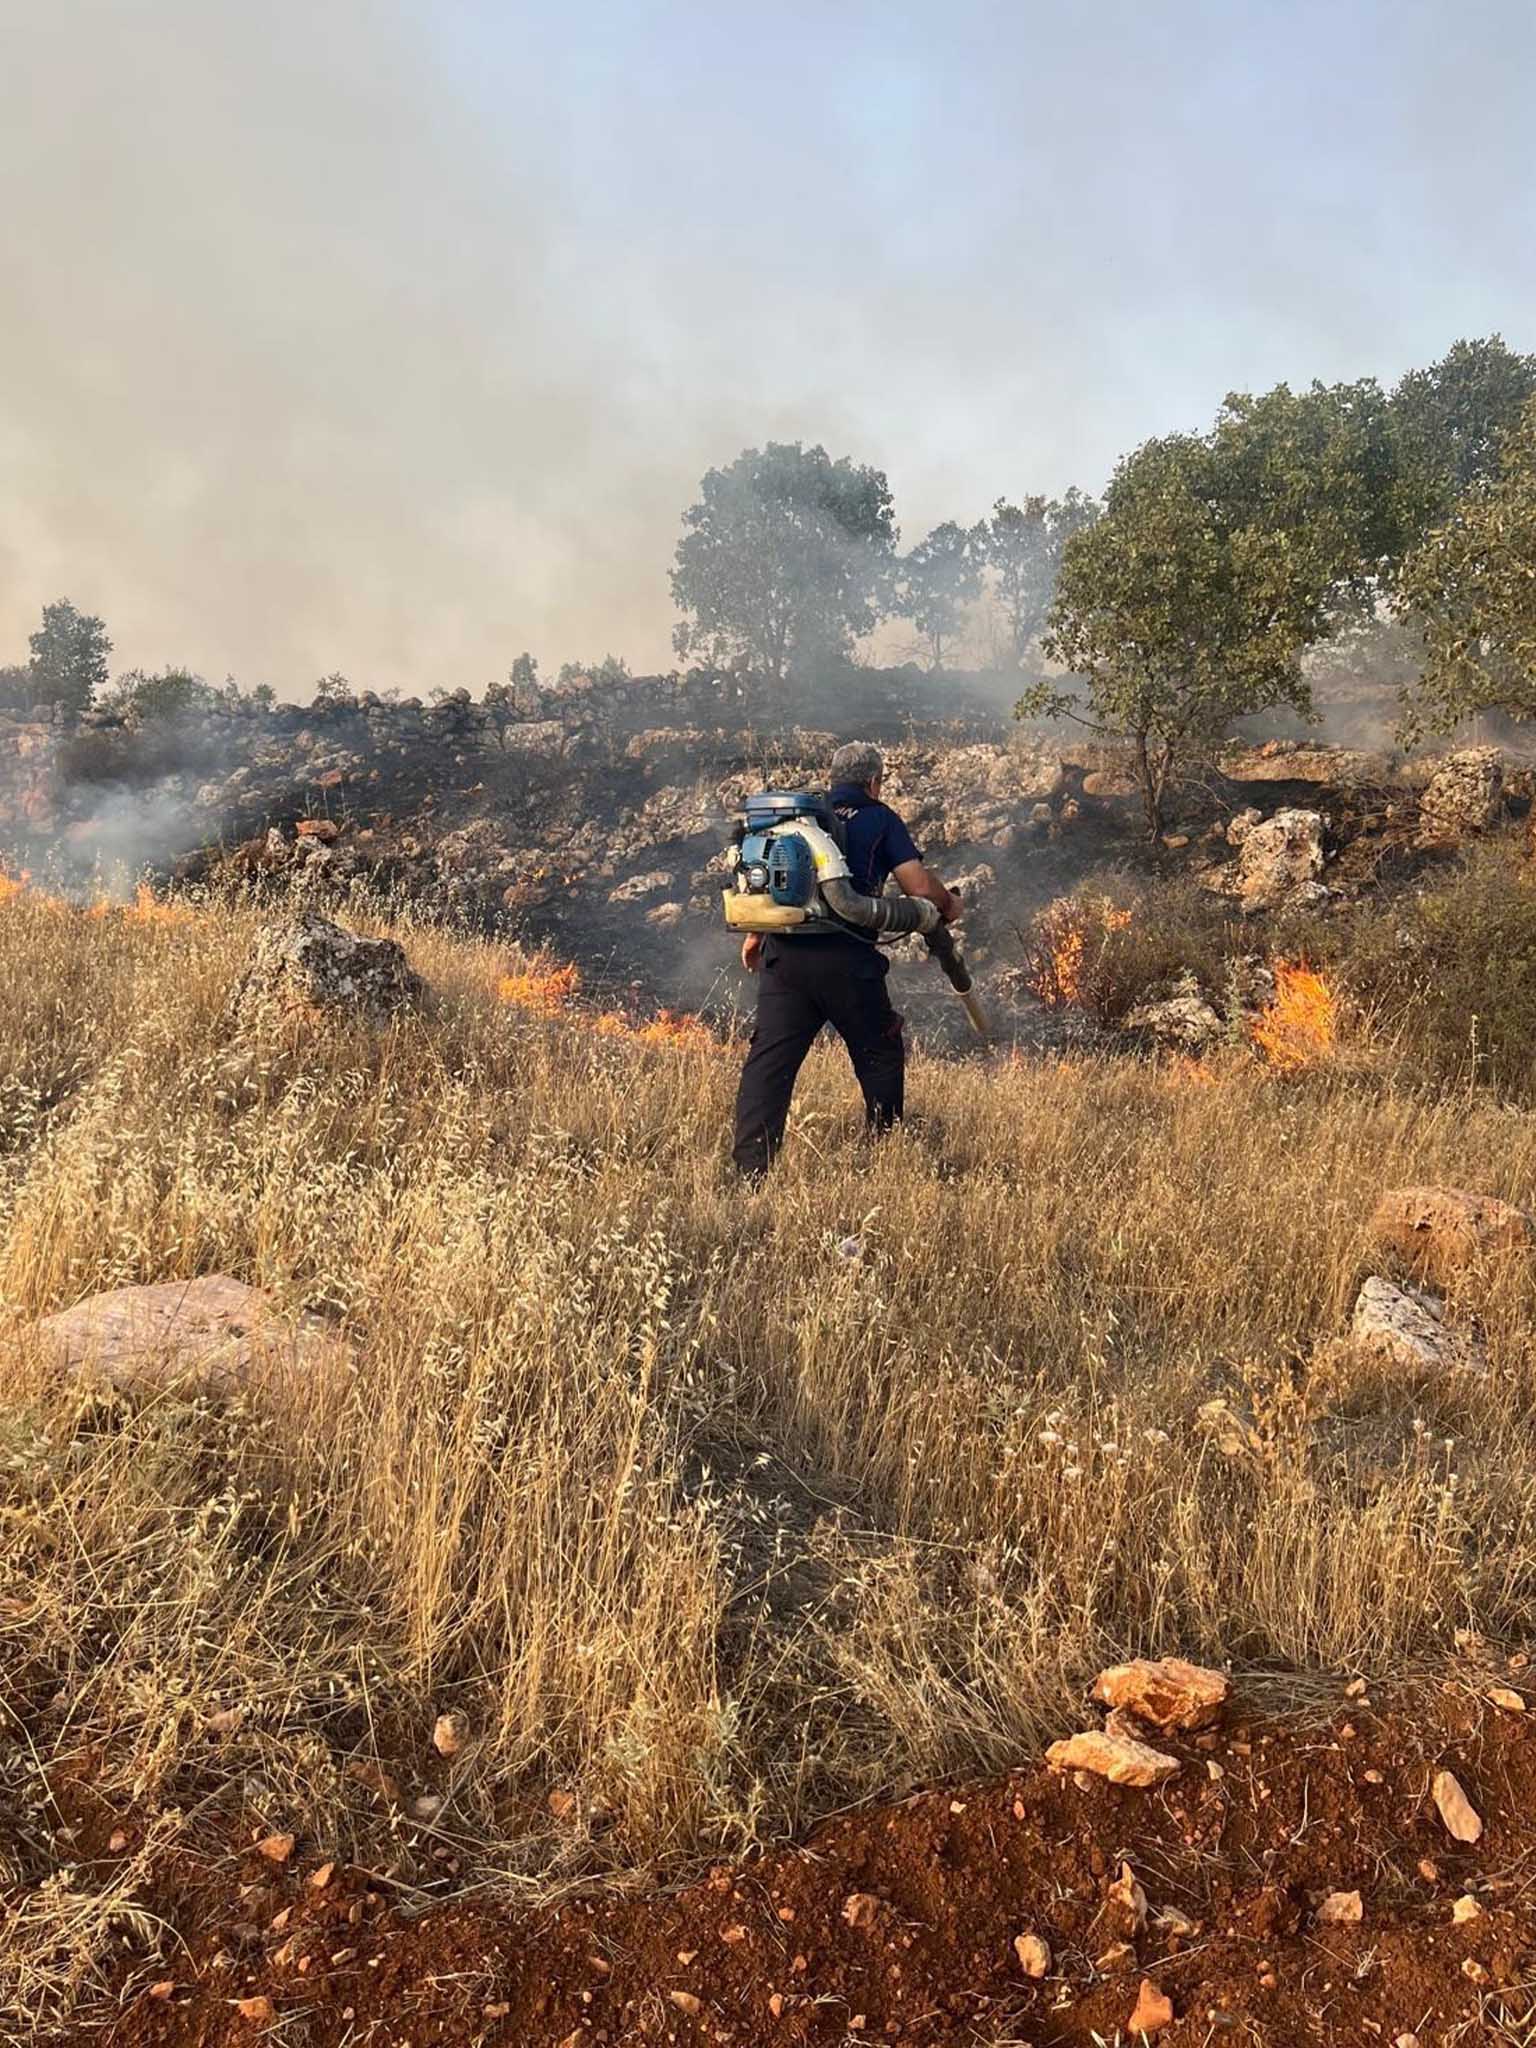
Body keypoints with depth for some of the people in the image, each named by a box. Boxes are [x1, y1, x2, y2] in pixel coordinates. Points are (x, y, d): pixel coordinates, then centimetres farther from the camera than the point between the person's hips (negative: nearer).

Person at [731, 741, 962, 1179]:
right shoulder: (879, 818, 5)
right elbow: (919, 886, -3)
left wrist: (755, 935, 33)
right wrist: (948, 904, 19)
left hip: (784, 952, 4)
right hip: (846, 959, -3)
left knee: (769, 1058, 2)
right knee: (880, 1056, 16)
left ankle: (750, 1168, -5)